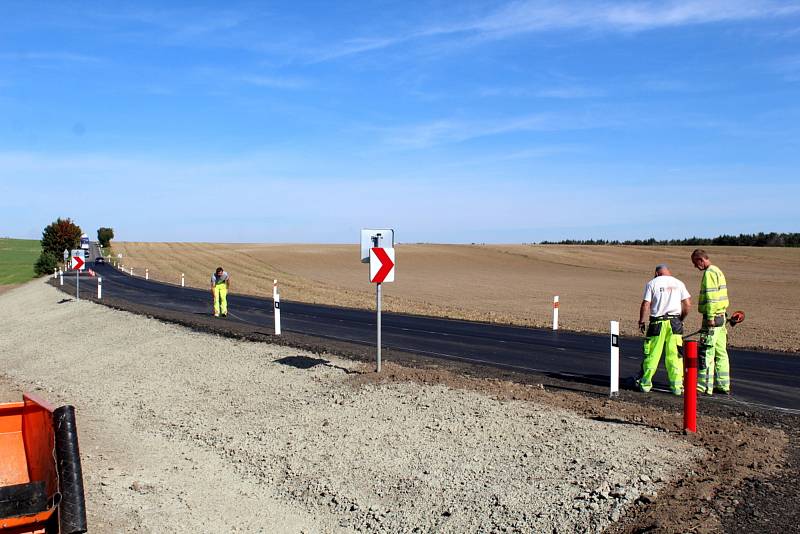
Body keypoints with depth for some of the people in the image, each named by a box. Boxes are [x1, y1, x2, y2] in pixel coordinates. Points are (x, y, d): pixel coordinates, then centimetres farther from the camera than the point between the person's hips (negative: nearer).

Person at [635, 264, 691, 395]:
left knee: (652, 355, 5)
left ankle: (645, 384, 12)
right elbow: (688, 304, 4)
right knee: (674, 356, 5)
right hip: (675, 323, 2)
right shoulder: (679, 283, 9)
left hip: (657, 323, -2)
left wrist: (641, 321, 4)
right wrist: (681, 319, 16)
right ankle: (677, 386, 6)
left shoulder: (652, 283, 2)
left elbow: (645, 304, -5)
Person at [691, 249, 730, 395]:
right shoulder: (718, 271, 19)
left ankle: (704, 386, -5)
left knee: (706, 353, -7)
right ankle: (723, 386, 19)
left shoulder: (709, 273, -13)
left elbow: (710, 297, -21)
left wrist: (710, 317, -22)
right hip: (720, 317, 10)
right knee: (720, 352, 13)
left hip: (712, 318, -10)